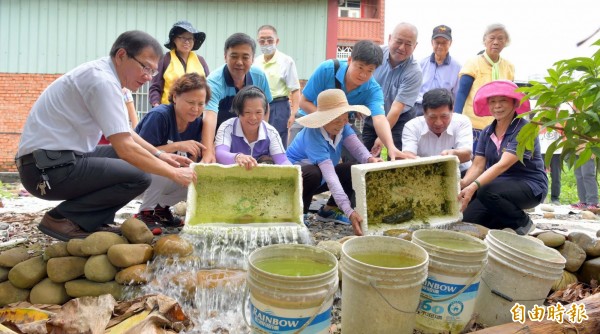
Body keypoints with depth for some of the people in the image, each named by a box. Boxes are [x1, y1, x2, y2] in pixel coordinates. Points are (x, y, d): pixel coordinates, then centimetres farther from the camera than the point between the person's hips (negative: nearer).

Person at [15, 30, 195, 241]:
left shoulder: (103, 75, 11)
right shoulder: (102, 81, -19)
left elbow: (125, 134, 19)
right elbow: (125, 148, -24)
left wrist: (161, 155, 9)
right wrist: (173, 173, -16)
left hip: (58, 159, 10)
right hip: (48, 168, -10)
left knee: (136, 159, 11)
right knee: (139, 176, -18)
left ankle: (89, 221, 7)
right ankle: (61, 218, -6)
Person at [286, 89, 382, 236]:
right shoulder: (313, 136, -34)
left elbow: (357, 148, -22)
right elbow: (330, 177, -43)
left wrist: (370, 159, -47)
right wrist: (349, 211, -51)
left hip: (321, 178, 7)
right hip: (295, 174, -7)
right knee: (314, 173, -39)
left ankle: (329, 210, 5)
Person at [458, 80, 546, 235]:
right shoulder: (487, 132, 5)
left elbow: (503, 165, -29)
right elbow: (478, 165, -3)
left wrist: (473, 186, -41)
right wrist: (464, 183, -25)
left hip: (529, 185, -6)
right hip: (499, 184, 6)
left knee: (486, 192, -34)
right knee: (468, 219, -16)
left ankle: (522, 222, -6)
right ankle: (507, 221, 13)